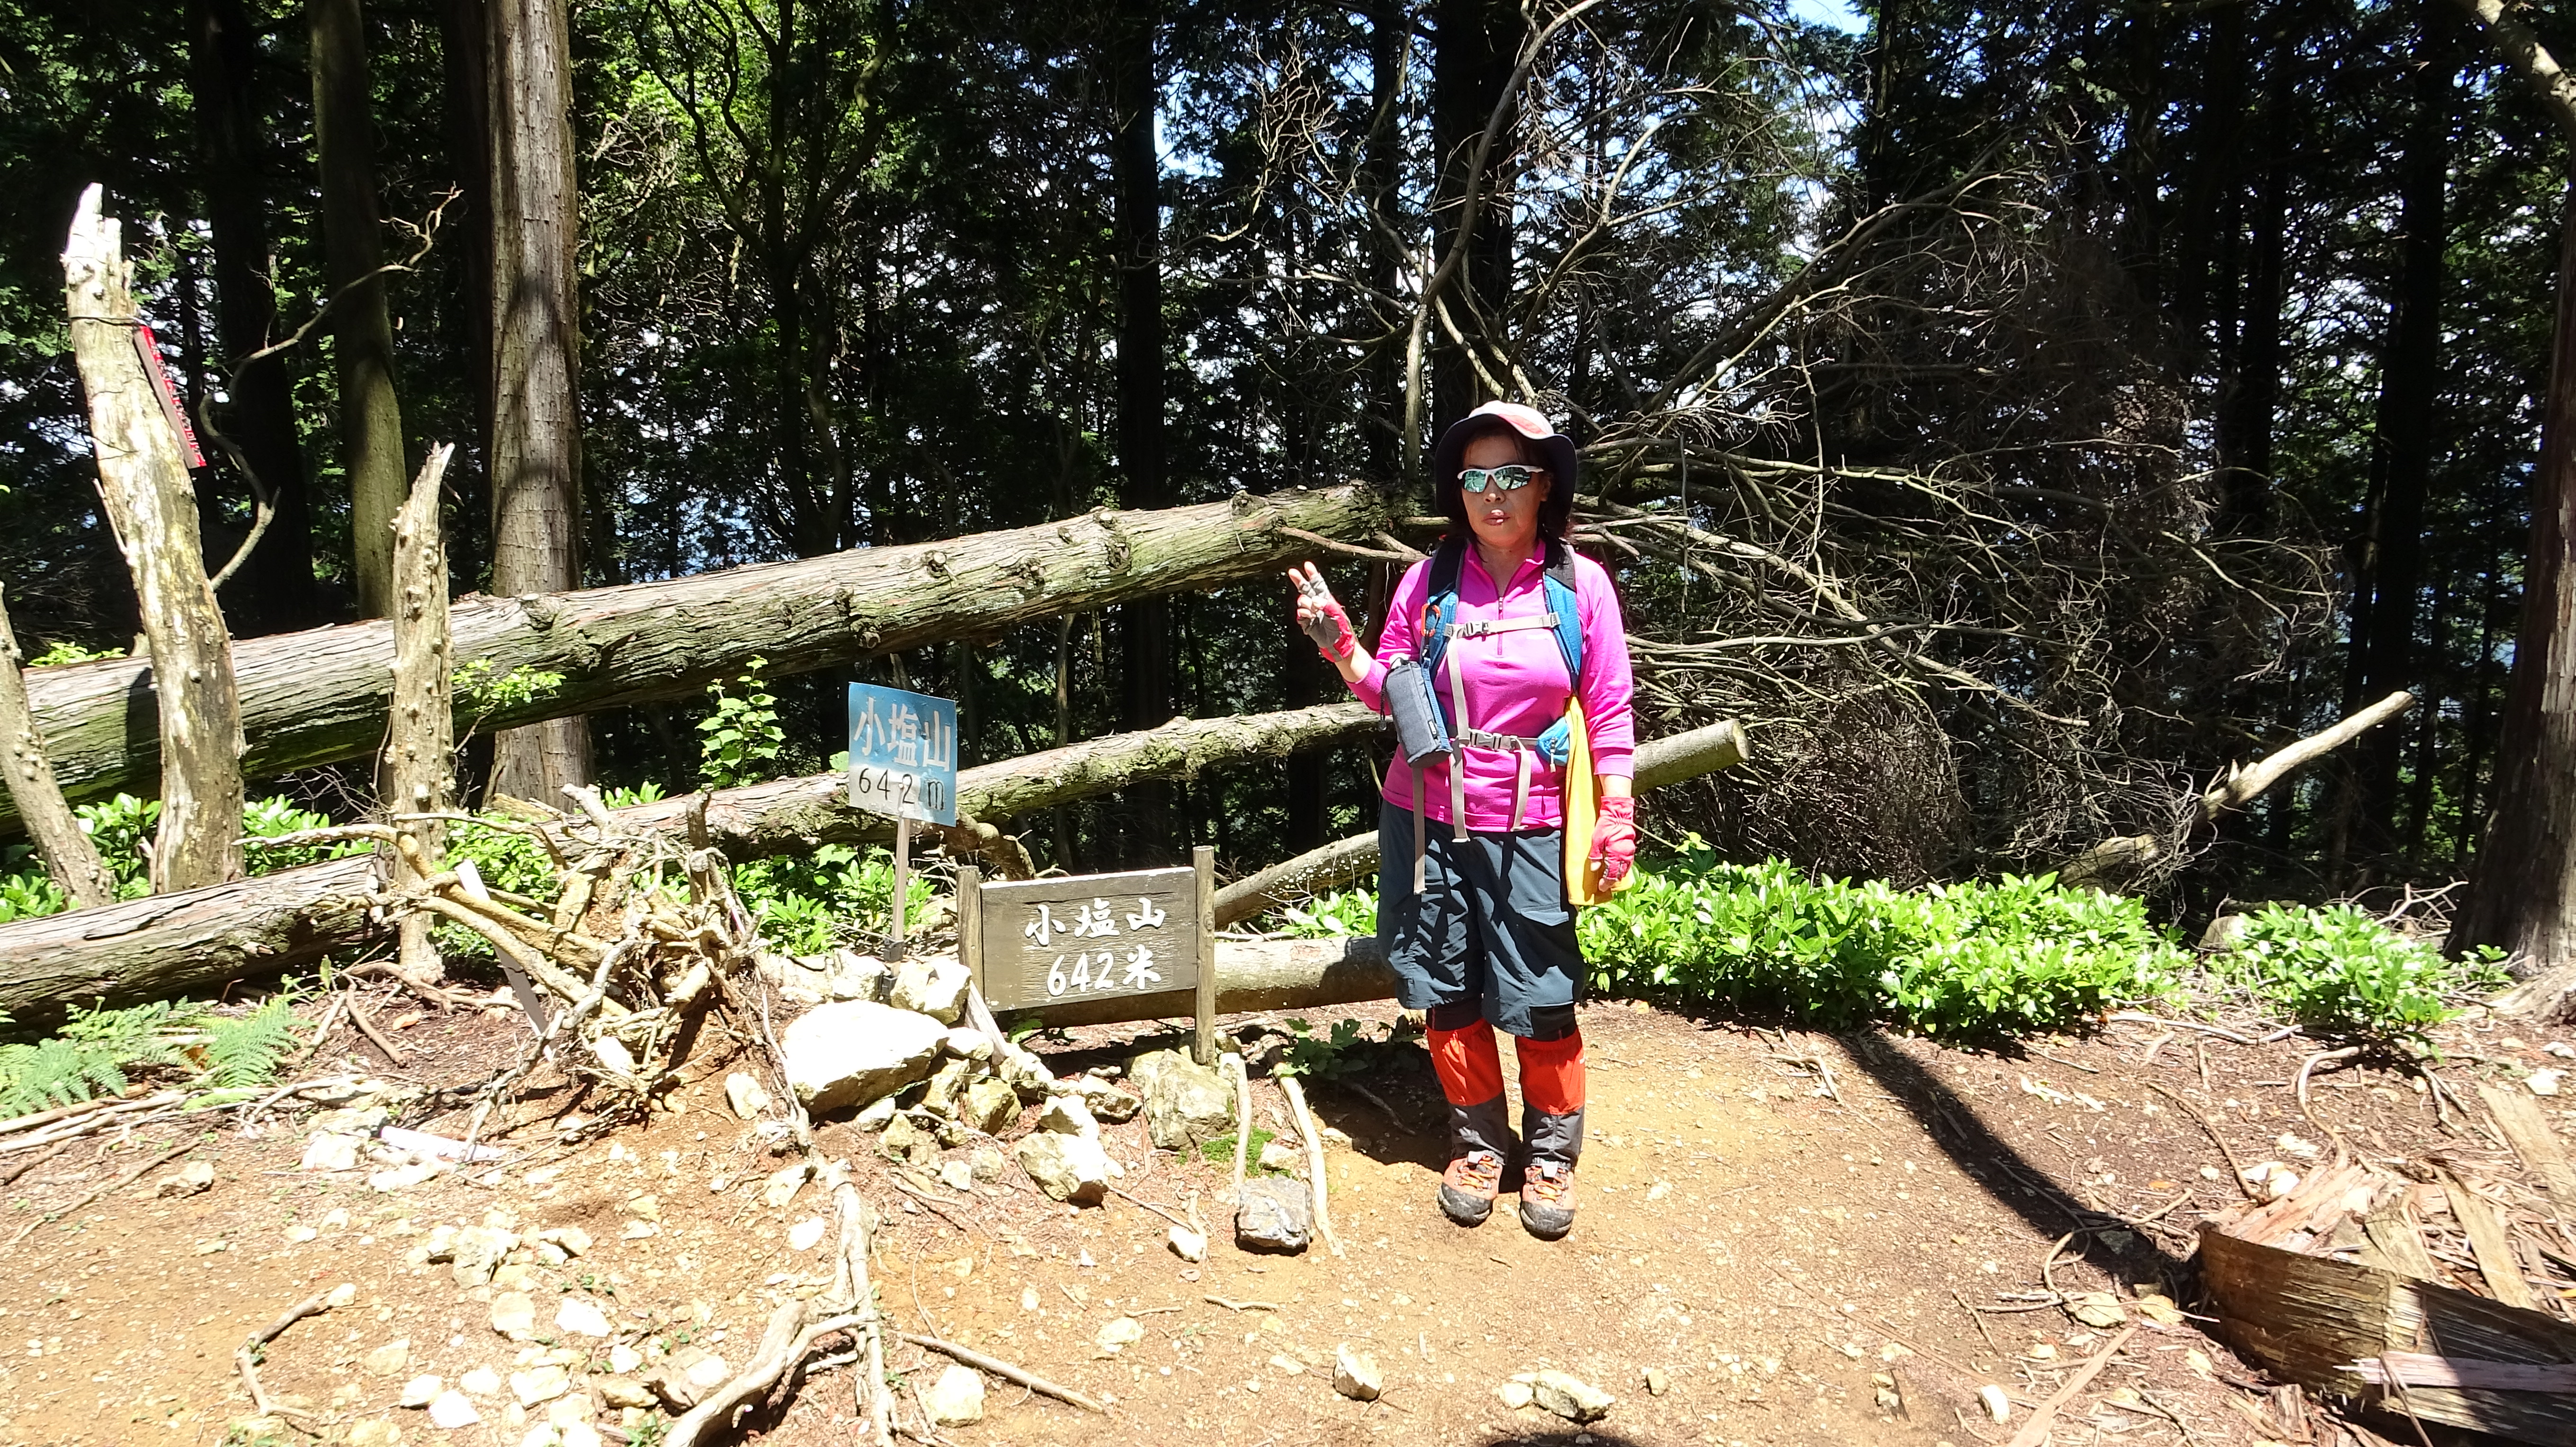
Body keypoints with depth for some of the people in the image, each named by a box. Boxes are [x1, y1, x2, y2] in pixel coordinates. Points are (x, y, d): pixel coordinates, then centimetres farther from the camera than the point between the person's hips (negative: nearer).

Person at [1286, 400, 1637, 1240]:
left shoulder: (1580, 584, -2)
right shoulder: (1429, 581, 0)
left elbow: (1610, 714, 0)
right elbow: (1387, 692, 7)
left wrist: (1617, 821, -3)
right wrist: (1337, 641, -9)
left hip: (1529, 829, -1)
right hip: (1426, 820, 2)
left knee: (1540, 1002, 2)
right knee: (1448, 996, 10)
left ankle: (1552, 1152, 25)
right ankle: (1478, 1142, 30)